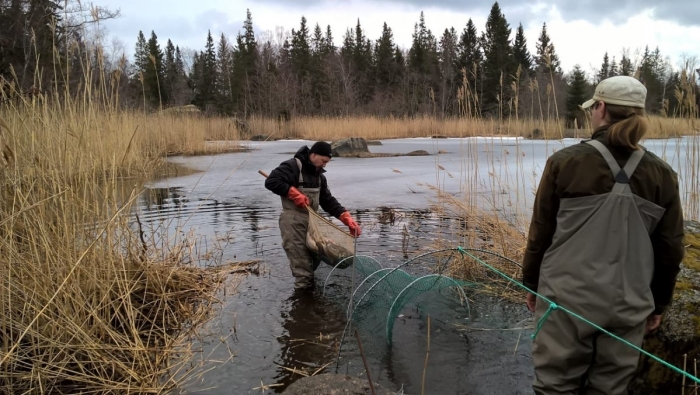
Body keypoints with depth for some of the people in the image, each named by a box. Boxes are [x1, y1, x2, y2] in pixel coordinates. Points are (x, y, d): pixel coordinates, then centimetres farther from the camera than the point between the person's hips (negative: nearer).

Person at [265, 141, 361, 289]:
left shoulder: (319, 175, 14)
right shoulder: (292, 166, -12)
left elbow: (328, 201, 13)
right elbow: (271, 182, -21)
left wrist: (347, 219, 3)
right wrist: (295, 194, -20)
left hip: (311, 221, 9)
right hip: (293, 222, -9)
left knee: (315, 258, 15)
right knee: (301, 264, -8)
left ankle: (309, 286, 31)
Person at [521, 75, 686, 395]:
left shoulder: (565, 162, -9)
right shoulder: (662, 174, 0)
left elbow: (541, 233, -4)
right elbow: (670, 249, 5)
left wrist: (531, 283, 9)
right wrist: (658, 303, 17)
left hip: (567, 298, -2)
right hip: (628, 305, 3)